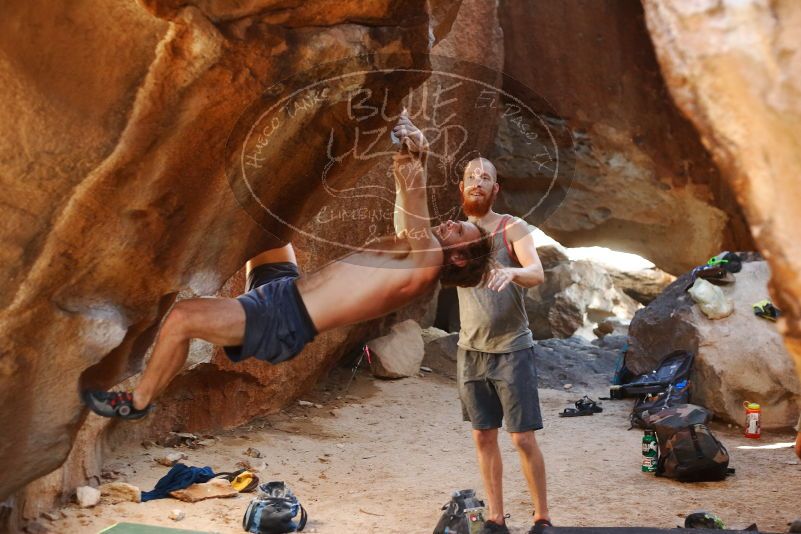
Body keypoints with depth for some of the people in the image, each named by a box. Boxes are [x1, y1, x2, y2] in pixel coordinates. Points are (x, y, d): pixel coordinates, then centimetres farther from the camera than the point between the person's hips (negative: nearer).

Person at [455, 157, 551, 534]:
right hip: (471, 351, 4)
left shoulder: (513, 229, -5)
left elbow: (538, 273, -22)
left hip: (512, 350, -4)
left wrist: (512, 272, -42)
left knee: (523, 438, -3)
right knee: (483, 437, 8)